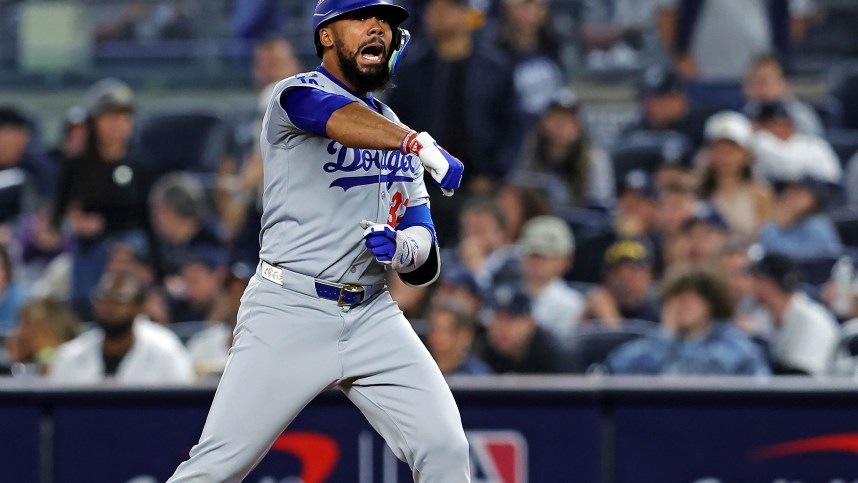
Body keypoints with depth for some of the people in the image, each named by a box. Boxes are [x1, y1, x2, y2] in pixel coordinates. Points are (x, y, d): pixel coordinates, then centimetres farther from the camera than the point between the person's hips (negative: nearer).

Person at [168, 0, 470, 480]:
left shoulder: (395, 132, 17)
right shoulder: (298, 94, -1)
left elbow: (426, 262, 11)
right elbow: (344, 120, -28)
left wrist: (403, 250, -13)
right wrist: (419, 144, -46)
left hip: (374, 316, 5)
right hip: (289, 314, -5)